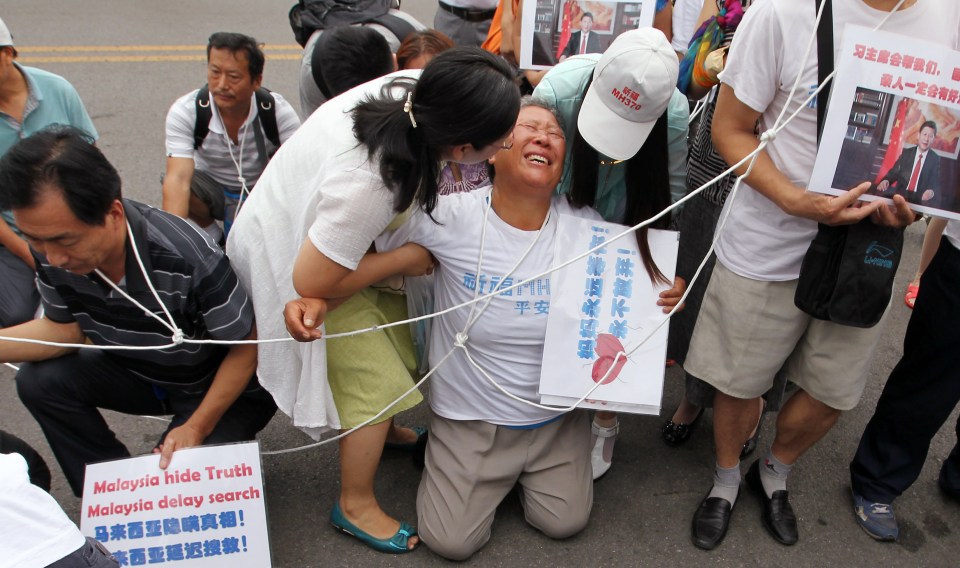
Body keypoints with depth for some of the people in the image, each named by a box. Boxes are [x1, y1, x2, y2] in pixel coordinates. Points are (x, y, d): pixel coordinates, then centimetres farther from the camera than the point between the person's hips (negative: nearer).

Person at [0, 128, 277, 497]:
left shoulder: (188, 260, -36)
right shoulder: (51, 250, -17)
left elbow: (246, 346, -24)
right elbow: (63, 328, 0)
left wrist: (196, 429, -25)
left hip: (221, 387, -6)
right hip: (141, 374, 7)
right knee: (40, 382, -11)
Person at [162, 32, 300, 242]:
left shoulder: (278, 111, -24)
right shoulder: (185, 111, -25)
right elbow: (178, 179, -36)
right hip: (211, 189, -1)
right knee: (173, 186, -32)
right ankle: (213, 236, -1)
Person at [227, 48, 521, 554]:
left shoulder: (413, 88, -24)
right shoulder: (366, 185, -44)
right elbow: (312, 282, -29)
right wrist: (403, 261, -19)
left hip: (325, 228, 8)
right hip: (293, 260, -7)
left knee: (396, 335, 16)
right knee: (376, 379, -2)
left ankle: (383, 430, 45)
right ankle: (355, 505, 20)